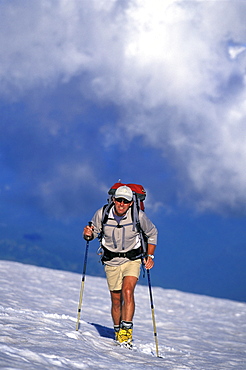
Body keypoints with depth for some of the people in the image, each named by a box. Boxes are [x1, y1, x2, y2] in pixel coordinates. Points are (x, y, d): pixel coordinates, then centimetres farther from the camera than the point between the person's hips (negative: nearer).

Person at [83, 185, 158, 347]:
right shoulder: (102, 214, -12)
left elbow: (152, 233, 3)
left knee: (128, 292, -24)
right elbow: (94, 233, 3)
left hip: (132, 259, -2)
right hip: (111, 261, 2)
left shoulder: (138, 216, -15)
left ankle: (127, 331, -25)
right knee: (116, 300, 6)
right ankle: (118, 332, 25)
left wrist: (150, 256, -3)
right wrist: (88, 235, -20)